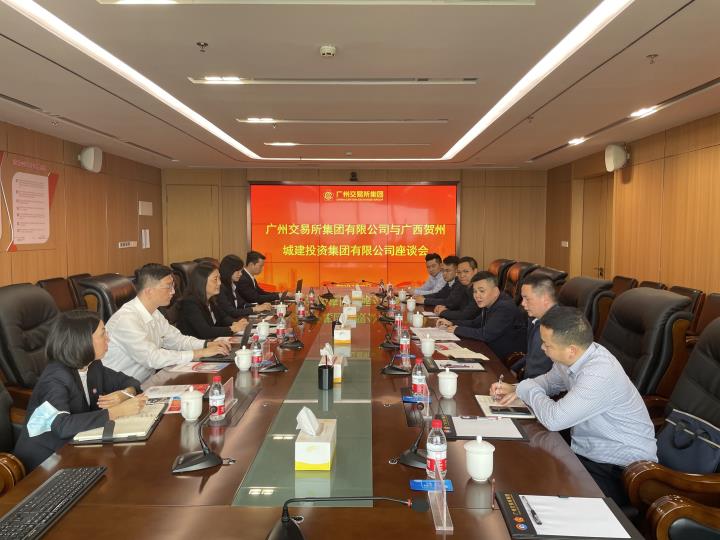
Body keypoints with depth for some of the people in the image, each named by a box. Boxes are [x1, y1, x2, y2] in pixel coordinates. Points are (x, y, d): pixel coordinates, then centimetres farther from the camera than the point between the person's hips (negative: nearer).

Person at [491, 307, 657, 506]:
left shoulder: (599, 375, -30)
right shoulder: (572, 358, -3)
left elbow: (554, 419, -29)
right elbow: (551, 380, 20)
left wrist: (526, 388, -11)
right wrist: (515, 389, 3)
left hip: (619, 468, -8)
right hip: (585, 452, 8)